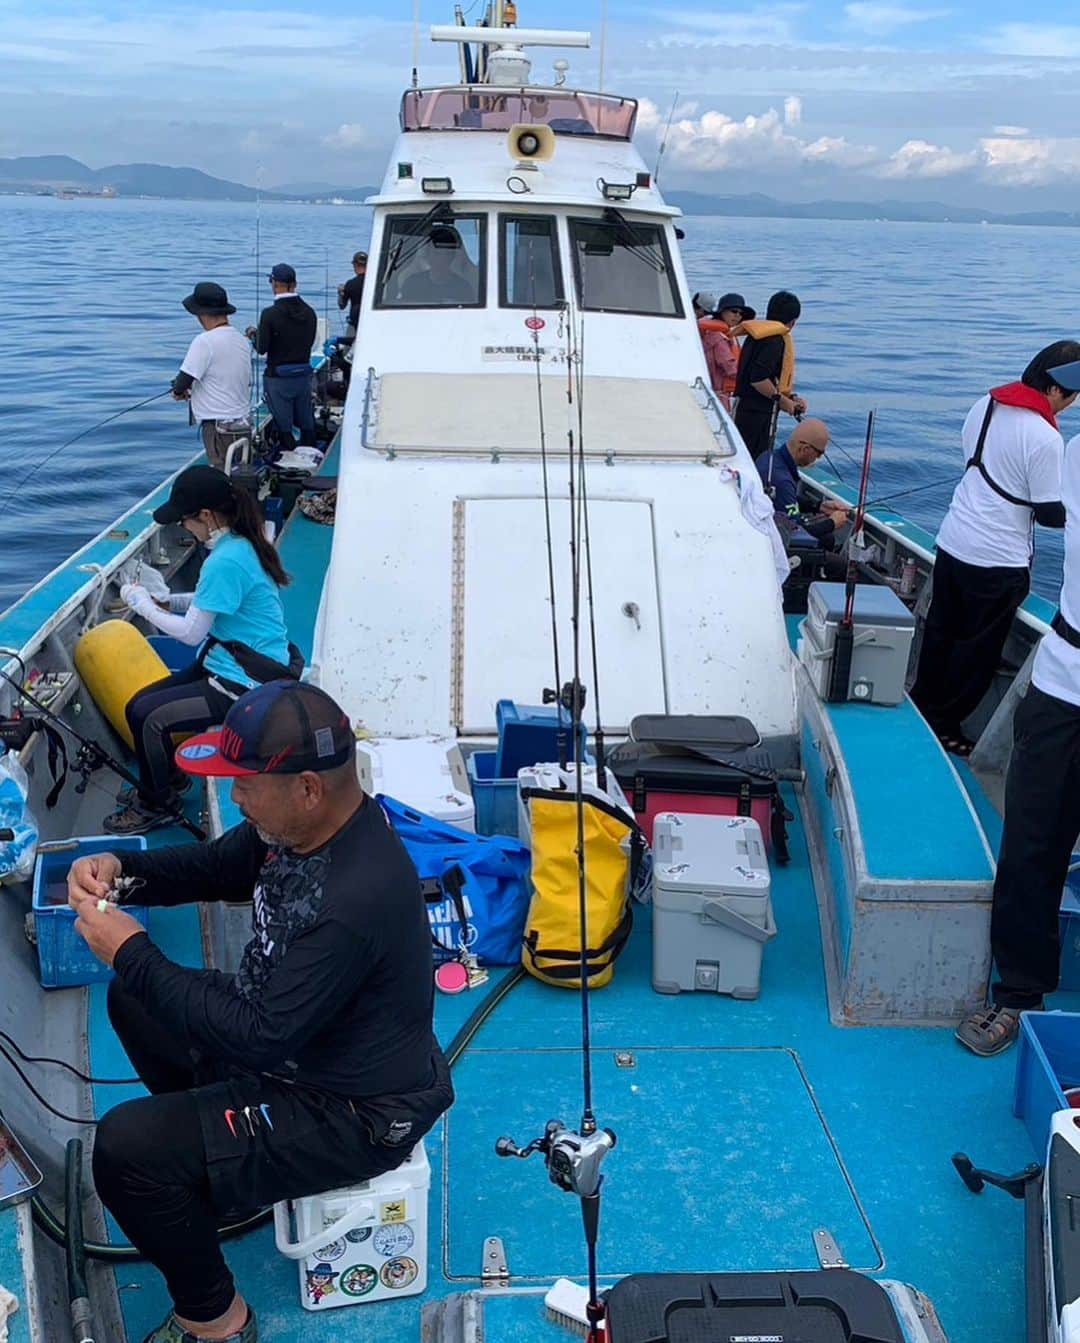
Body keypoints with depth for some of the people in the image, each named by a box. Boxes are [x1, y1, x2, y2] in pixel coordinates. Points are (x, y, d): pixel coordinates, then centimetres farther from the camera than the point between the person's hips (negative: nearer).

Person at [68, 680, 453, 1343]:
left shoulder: (355, 900, -36)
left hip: (356, 1114, -9)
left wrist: (133, 953, -25)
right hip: (298, 1036, 10)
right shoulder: (299, 824, -9)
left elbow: (261, 1039, -31)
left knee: (125, 1148, -18)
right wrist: (121, 866, -8)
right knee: (134, 1000, 17)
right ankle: (222, 1176, 29)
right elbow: (215, 866, 11)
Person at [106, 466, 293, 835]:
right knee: (139, 706, 9)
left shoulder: (226, 560, -26)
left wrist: (143, 604, -4)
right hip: (236, 665, 10)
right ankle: (162, 783, 28)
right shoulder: (241, 542, 4)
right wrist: (167, 601, 5)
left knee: (149, 717, -9)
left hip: (243, 684, -10)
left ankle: (157, 806, 12)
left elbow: (191, 633, -18)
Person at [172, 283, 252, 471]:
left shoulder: (205, 341, -13)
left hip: (218, 426, -8)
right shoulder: (242, 341, 11)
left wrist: (179, 391, 10)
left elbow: (183, 382, -15)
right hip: (244, 424, 8)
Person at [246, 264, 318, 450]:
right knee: (307, 425, 15)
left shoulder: (270, 314, -16)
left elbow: (262, 348, -14)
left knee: (284, 429, 4)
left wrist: (254, 333, 8)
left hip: (278, 378, -5)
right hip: (304, 375, 5)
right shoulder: (309, 312, -2)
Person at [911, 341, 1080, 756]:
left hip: (952, 543, 7)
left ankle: (921, 705, 33)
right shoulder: (1045, 437, -20)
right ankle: (945, 725, 17)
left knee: (939, 632, 20)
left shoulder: (985, 405, 2)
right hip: (997, 561, -7)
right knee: (978, 650, 8)